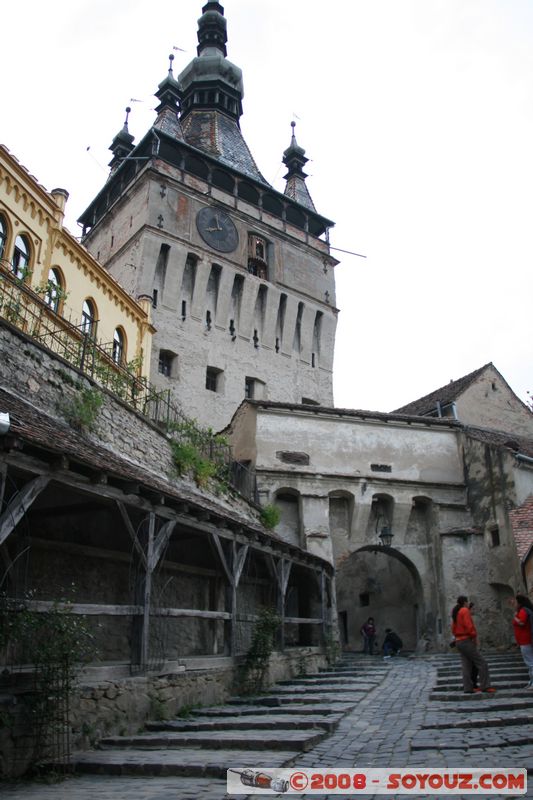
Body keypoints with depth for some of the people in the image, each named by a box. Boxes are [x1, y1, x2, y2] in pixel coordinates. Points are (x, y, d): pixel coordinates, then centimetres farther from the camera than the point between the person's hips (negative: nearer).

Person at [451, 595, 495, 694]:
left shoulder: (455, 613, 16)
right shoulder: (465, 610, -10)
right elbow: (469, 626, -19)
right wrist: (475, 637, -8)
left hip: (459, 642, 9)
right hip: (466, 641, -9)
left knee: (466, 666, 8)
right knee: (482, 663, -5)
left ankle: (468, 688, 6)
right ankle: (485, 686, -6)